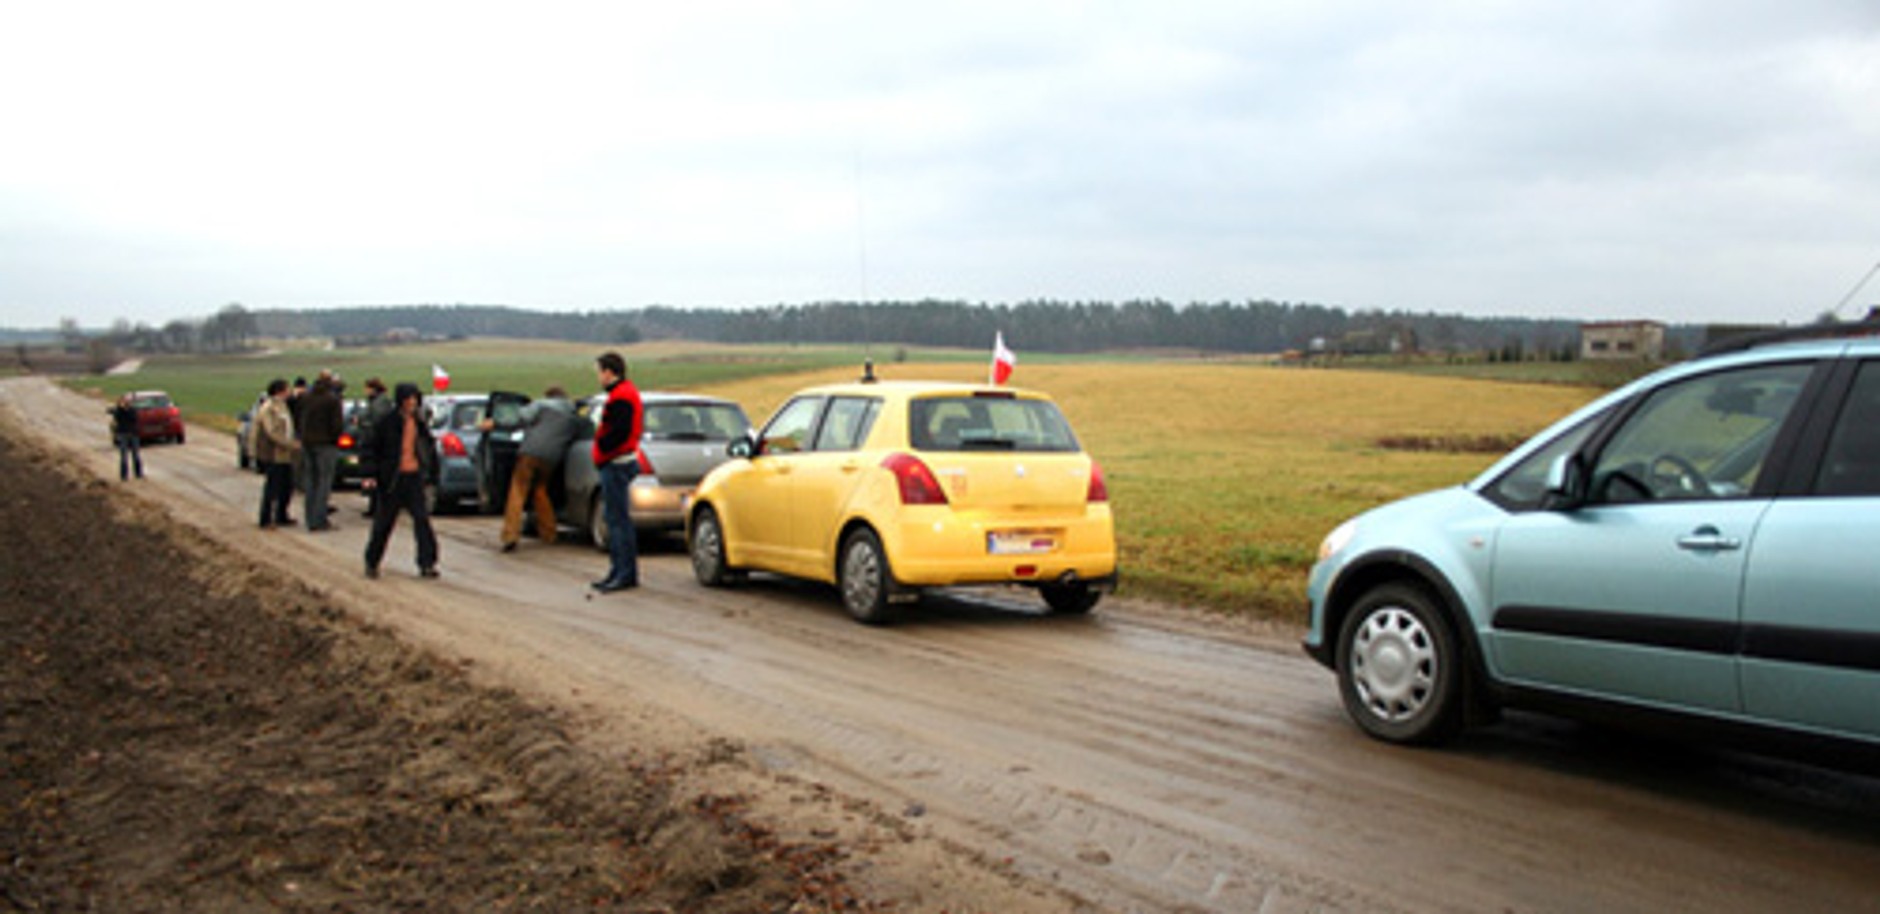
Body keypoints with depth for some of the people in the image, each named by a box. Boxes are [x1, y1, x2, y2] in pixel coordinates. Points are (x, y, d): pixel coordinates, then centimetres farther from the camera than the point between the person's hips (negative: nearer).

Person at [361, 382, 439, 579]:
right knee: (384, 521, 7)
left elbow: (429, 445, 19)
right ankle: (371, 563, 24)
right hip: (393, 478, -3)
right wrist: (370, 474, -12)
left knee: (422, 519, -6)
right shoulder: (388, 422, -8)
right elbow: (373, 448, -5)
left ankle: (427, 564, -4)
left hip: (414, 476, 3)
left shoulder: (419, 421, 6)